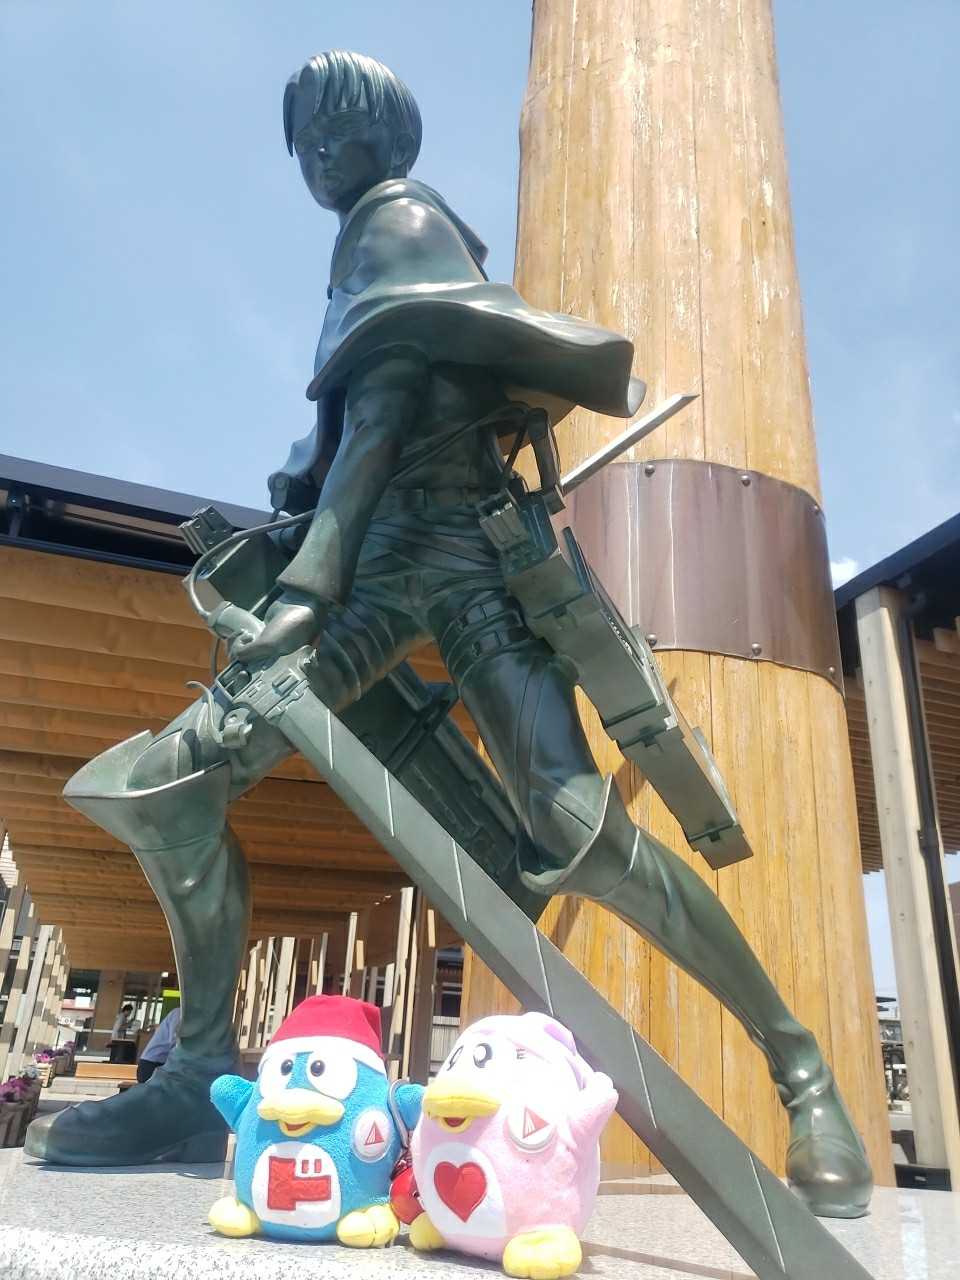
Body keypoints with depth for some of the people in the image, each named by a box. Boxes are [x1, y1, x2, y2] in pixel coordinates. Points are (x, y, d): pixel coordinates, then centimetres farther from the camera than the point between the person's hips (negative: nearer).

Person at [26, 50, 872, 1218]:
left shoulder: (401, 219, 6)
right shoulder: (368, 247, 31)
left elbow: (390, 397, -12)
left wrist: (311, 574, -23)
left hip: (454, 542, -8)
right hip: (387, 558, 8)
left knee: (575, 826, -22)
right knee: (171, 781, -4)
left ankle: (799, 1066, -5)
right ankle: (204, 1080, 3)